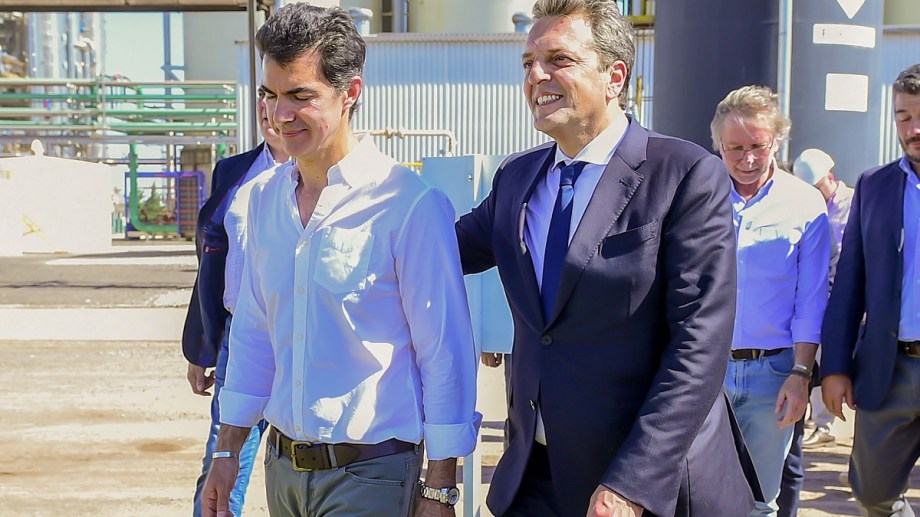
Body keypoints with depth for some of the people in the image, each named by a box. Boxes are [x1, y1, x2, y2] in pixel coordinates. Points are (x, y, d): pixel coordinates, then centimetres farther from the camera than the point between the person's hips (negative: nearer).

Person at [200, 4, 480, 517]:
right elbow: (253, 332, 12)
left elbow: (445, 355, -12)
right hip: (282, 464, 6)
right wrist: (228, 451, 12)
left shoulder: (410, 205, -15)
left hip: (368, 473, -6)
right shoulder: (266, 198, 4)